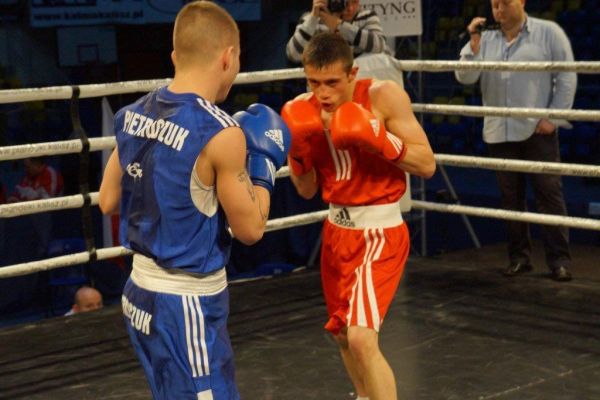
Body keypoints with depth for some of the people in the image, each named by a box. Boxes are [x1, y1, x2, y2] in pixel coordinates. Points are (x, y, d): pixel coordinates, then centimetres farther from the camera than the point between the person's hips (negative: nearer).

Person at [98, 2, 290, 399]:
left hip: (141, 292, 8)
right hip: (187, 304, -8)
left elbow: (108, 201, 12)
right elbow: (250, 229, -12)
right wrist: (263, 162, 0)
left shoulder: (133, 114, 2)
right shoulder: (221, 133, -20)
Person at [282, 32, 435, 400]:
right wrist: (297, 151, -15)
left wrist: (379, 140, -29)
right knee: (343, 333, 21)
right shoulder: (304, 110, -3)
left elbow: (427, 164, -15)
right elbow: (307, 190, 3)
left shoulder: (384, 96, -16)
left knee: (362, 338, -20)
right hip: (337, 229, 6)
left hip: (380, 232, -6)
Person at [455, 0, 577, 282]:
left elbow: (566, 78, 0)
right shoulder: (485, 40, 10)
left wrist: (553, 117, -8)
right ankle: (519, 257, 15)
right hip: (499, 132, 3)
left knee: (549, 193, -4)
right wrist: (474, 40, -7)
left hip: (538, 130, -3)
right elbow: (465, 77, 2)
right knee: (511, 197, 7)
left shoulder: (548, 32, 2)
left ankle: (559, 259, 1)